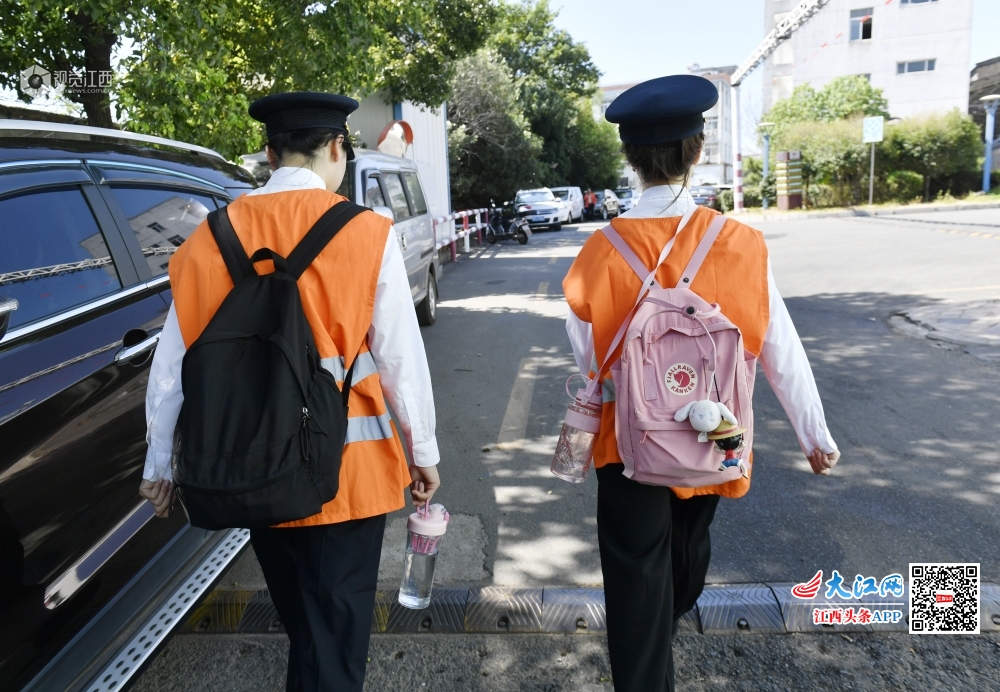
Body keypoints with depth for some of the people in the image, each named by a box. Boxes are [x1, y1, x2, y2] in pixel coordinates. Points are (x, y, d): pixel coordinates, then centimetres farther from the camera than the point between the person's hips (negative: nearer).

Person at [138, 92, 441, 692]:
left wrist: (159, 464, 14)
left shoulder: (213, 238, -1)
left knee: (301, 624, 26)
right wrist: (424, 452, 4)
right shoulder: (366, 233, -10)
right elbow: (400, 356, -9)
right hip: (346, 468, -4)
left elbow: (172, 363, 2)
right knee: (335, 631, 11)